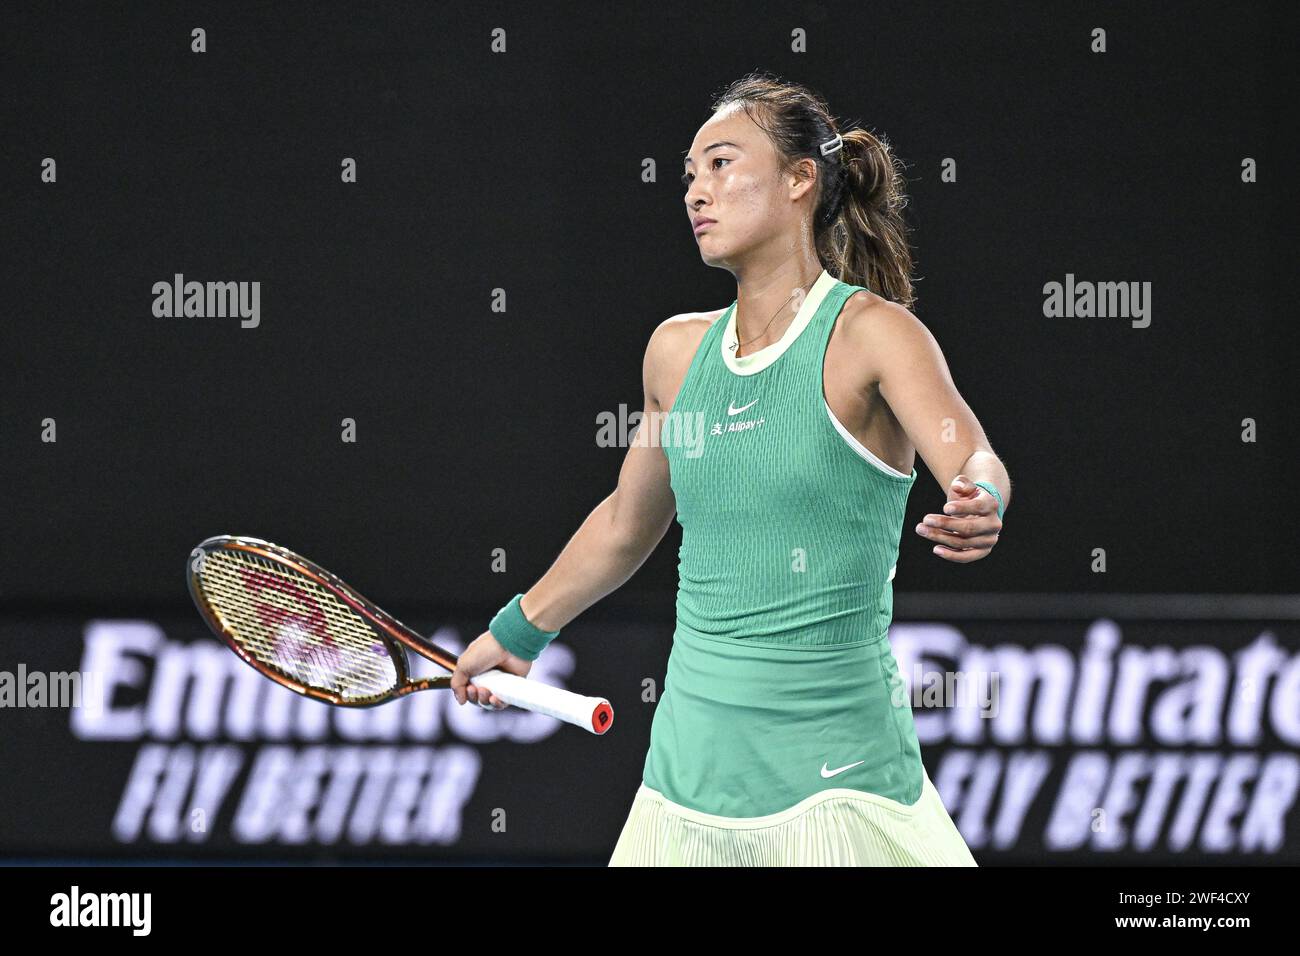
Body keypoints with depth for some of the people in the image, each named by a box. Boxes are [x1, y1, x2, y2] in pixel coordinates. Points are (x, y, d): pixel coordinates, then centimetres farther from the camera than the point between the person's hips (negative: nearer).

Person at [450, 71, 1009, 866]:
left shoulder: (869, 332, -8)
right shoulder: (678, 350, 9)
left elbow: (972, 458, -24)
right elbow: (625, 524, 25)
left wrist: (978, 506, -47)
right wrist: (518, 633, 34)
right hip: (690, 764, 5)